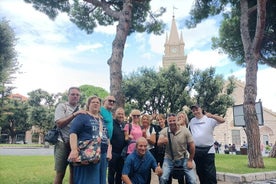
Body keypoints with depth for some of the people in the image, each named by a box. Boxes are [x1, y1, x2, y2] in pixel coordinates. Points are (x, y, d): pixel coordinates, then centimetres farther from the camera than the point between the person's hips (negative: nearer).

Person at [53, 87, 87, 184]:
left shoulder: (80, 110, 14)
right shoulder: (62, 106, 1)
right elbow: (59, 123, -12)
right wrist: (74, 114, -19)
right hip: (63, 143, -4)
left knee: (74, 172, 11)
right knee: (60, 173, 0)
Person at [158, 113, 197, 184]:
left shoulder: (185, 130, -13)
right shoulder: (164, 131, -9)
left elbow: (191, 146, -6)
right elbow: (159, 143, -22)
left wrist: (190, 161, -3)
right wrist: (162, 141, -46)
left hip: (183, 158, 0)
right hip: (169, 159, 0)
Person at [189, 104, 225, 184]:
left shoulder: (209, 119, -4)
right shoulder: (192, 121, 11)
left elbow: (222, 120, -16)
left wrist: (212, 116, -32)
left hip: (208, 150, -5)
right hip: (196, 150, 5)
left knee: (210, 174, -3)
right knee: (200, 173, 15)